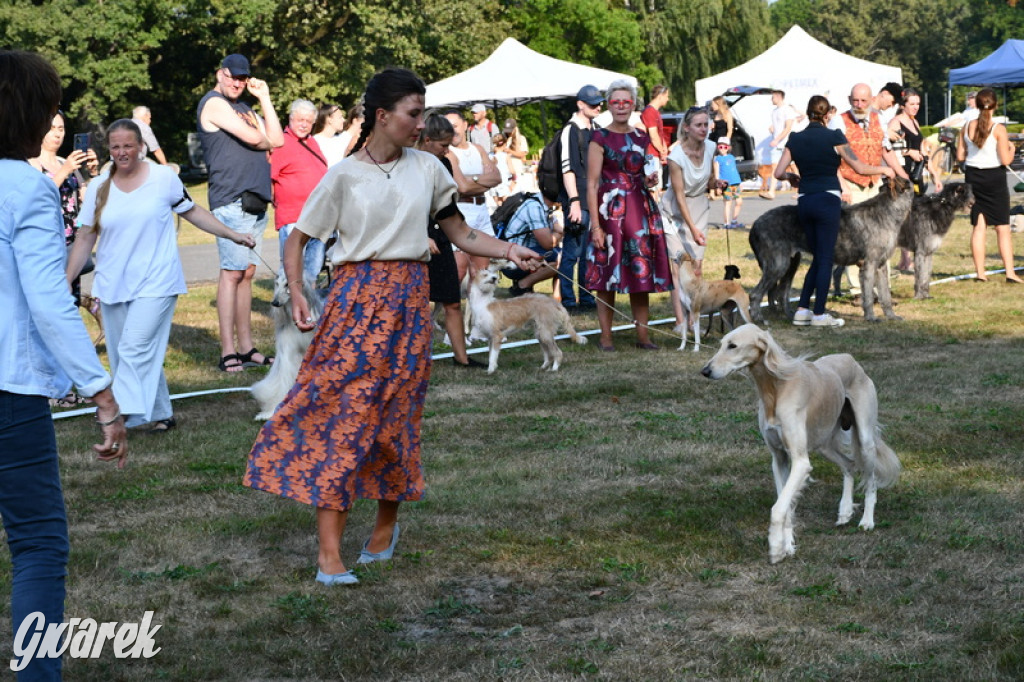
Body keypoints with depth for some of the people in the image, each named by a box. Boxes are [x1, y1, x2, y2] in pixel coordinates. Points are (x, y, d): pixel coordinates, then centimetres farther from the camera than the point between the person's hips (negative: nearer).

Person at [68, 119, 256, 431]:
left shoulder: (163, 178, -2)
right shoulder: (99, 189, 6)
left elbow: (192, 211, 9)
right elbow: (85, 238, 9)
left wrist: (232, 235, 5)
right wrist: (67, 280, 4)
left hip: (154, 282, -4)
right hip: (112, 285, 4)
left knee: (135, 350, -16)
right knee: (120, 357, 5)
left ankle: (123, 415, -16)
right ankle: (160, 414, 14)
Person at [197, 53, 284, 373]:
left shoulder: (243, 107, 23)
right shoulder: (214, 103, -4)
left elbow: (276, 140, 13)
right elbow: (254, 138, -15)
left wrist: (264, 98, 12)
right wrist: (263, 140, 8)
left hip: (255, 201, 8)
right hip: (232, 201, -8)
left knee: (246, 273, 8)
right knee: (233, 272, -10)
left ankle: (246, 348, 10)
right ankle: (228, 352, -10)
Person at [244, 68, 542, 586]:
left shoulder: (427, 169, 7)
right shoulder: (345, 175, -2)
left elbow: (460, 234, 11)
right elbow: (297, 239, 2)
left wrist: (509, 251, -4)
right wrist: (296, 293, -13)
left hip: (410, 301, 3)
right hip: (357, 297, -3)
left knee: (396, 417, 7)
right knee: (341, 413, -8)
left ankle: (386, 523, 31)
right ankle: (329, 553, -8)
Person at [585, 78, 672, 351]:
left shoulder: (641, 138, 13)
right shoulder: (600, 138, -3)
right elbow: (592, 184, -7)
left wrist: (649, 181, 2)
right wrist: (596, 224, -14)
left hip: (641, 209, 5)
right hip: (610, 210, -5)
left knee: (641, 272, 5)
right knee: (608, 275, -3)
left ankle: (643, 335, 11)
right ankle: (605, 337, 5)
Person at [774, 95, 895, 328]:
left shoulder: (795, 139, 6)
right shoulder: (834, 137, -6)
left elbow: (779, 173, 3)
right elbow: (859, 168, -3)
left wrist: (791, 177, 25)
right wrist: (883, 169, 13)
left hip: (804, 201, 5)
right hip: (827, 200, -5)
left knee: (818, 257, 15)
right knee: (825, 258, 1)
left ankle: (802, 310, 9)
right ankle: (819, 314, 2)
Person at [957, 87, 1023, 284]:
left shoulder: (967, 127, 0)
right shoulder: (998, 129, -14)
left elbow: (960, 156, 4)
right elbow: (1005, 160, -14)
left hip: (972, 177, 4)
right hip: (994, 179, -4)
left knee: (978, 226, 9)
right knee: (1003, 227, 1)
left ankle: (980, 272, 8)